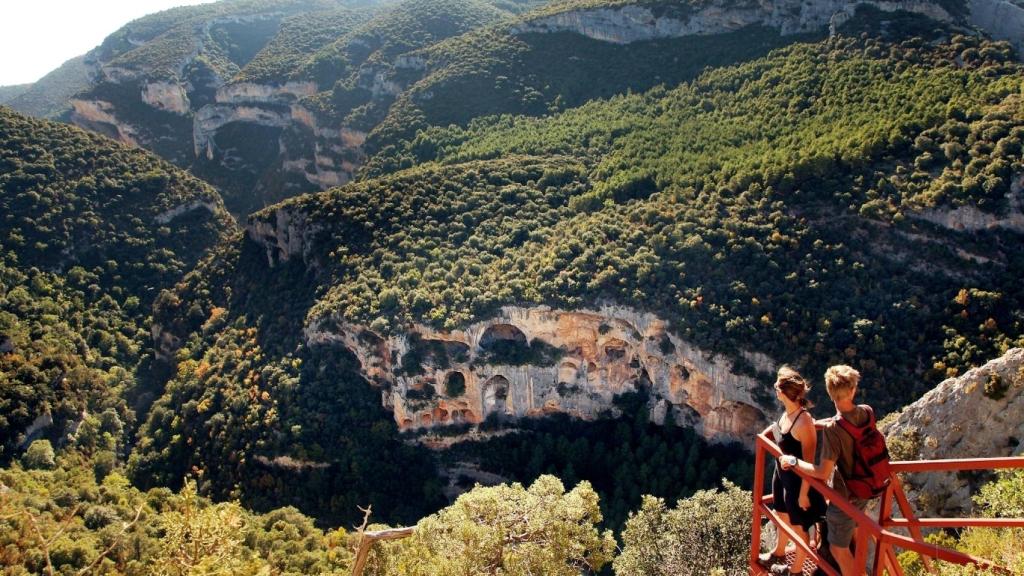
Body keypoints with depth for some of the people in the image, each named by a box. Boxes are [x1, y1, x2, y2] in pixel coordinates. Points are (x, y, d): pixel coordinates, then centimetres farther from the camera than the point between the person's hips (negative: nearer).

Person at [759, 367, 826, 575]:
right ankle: (779, 553, 54)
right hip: (781, 474, 8)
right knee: (783, 516, 30)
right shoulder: (788, 412, -9)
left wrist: (804, 493, -19)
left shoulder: (803, 421, -32)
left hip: (797, 480, -8)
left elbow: (809, 462, -25)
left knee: (798, 525, 16)